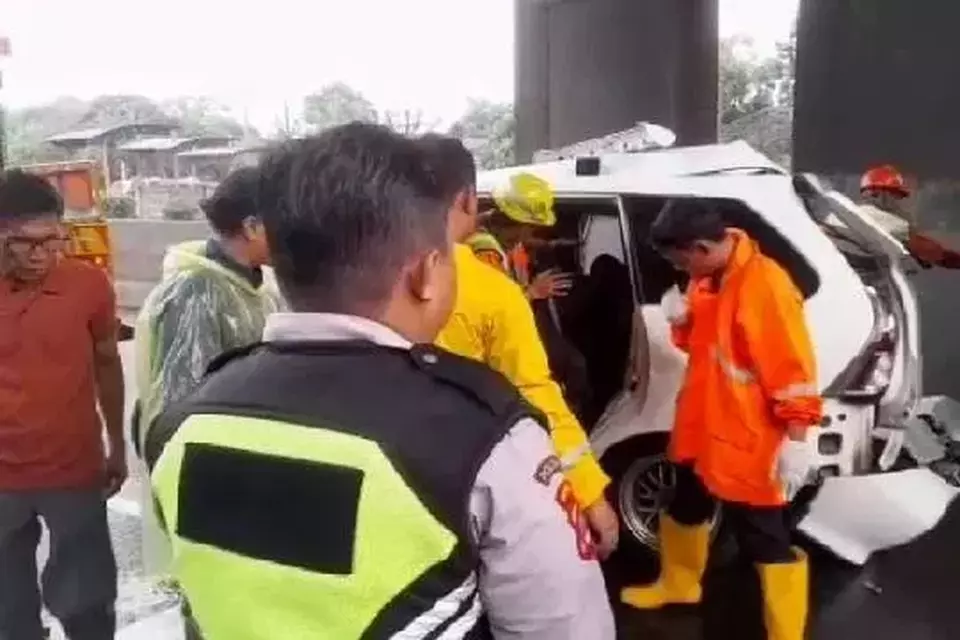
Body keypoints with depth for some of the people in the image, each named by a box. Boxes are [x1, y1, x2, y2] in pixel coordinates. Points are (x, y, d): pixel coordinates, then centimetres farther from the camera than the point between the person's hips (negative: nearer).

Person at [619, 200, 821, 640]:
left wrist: (795, 440, -22)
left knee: (766, 542, 2)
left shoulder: (765, 283, -22)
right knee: (685, 509, 26)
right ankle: (677, 585, 50)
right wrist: (683, 321, -4)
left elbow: (793, 369, -22)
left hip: (748, 444, -9)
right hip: (702, 429, 9)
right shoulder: (706, 279, 5)